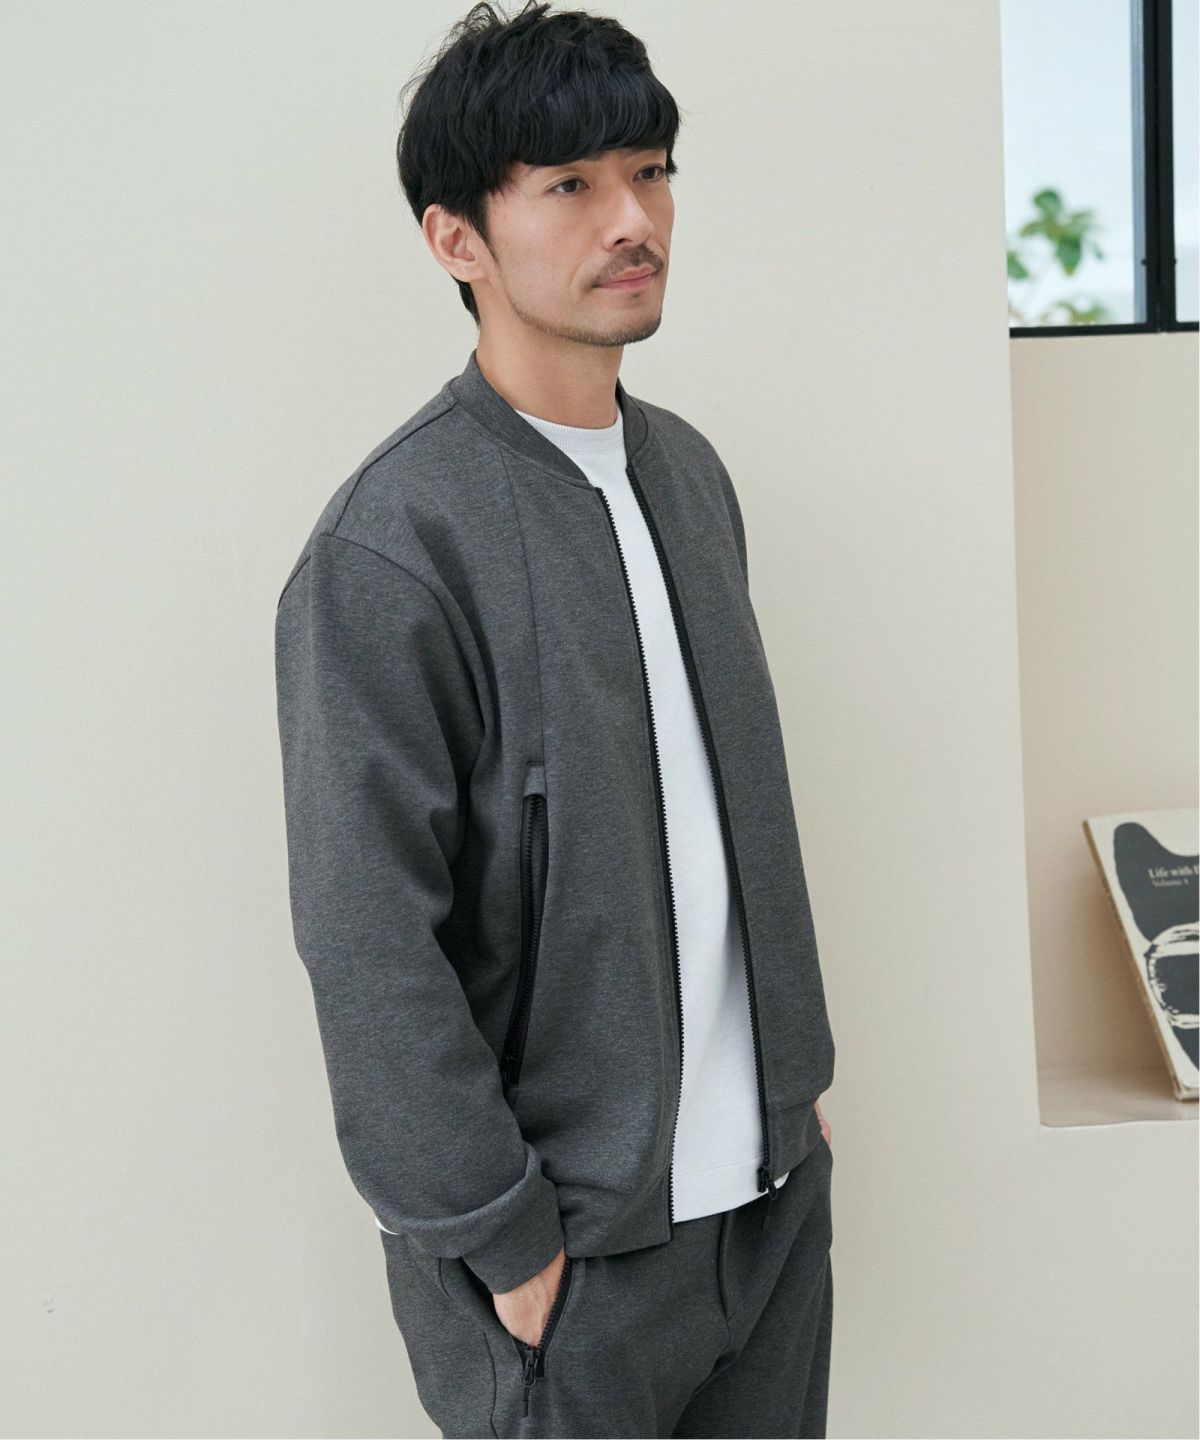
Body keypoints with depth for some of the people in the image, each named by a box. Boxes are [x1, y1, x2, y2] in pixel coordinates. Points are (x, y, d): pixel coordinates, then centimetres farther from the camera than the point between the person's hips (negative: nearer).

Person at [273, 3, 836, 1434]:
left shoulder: (685, 468, 6)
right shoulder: (389, 549, -19)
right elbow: (370, 951, -19)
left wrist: (796, 1074, 14)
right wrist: (507, 1251, -15)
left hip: (773, 1185, 7)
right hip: (574, 1255, -7)